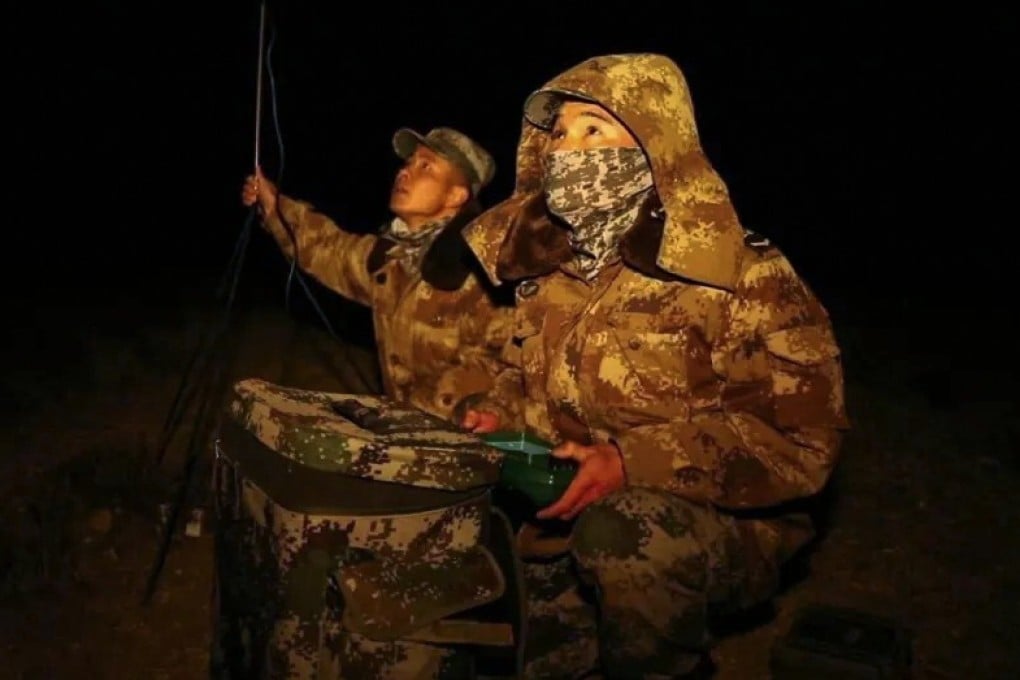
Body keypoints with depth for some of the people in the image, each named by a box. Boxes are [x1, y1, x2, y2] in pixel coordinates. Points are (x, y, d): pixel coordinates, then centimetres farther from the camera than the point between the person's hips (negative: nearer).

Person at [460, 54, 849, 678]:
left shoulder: (744, 277, -14)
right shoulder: (549, 267, 4)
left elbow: (799, 441, -18)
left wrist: (632, 462, -26)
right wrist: (503, 418, -4)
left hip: (722, 526, -4)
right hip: (569, 516, 5)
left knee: (626, 529, -34)